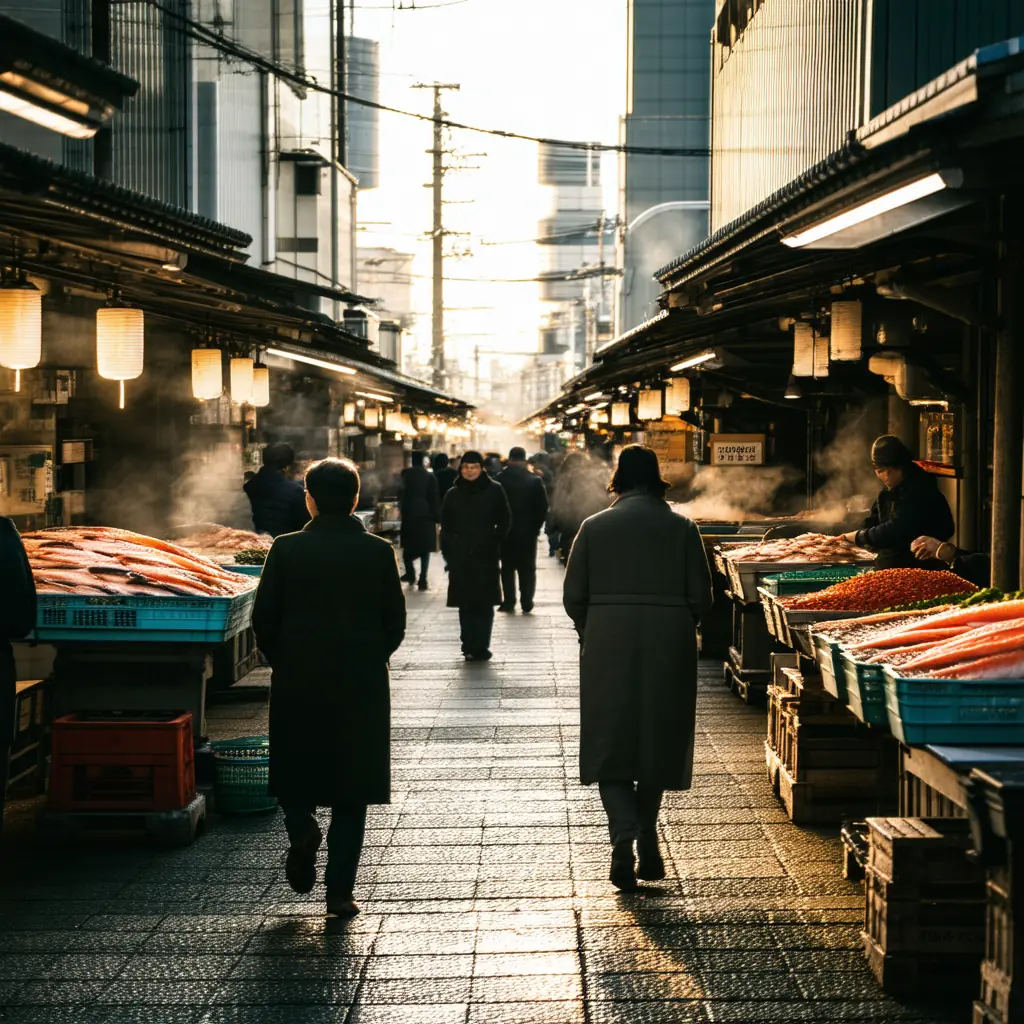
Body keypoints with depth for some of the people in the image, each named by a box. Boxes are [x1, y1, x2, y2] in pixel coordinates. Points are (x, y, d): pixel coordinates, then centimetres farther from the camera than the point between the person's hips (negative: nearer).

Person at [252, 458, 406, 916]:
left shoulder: (287, 549, -6)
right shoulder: (378, 552, -4)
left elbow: (263, 619, -3)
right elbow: (395, 624, 0)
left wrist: (283, 662, 11)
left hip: (297, 682, 0)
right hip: (361, 685, 0)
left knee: (295, 768, 20)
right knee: (352, 788, 6)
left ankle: (302, 828, -8)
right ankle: (340, 891, 5)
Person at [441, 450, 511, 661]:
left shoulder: (494, 491, 2)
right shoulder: (453, 495, 9)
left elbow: (504, 521, 6)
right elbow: (445, 526, 13)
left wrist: (493, 544, -4)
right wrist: (448, 552, 3)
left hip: (485, 557, -2)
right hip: (460, 558, 2)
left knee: (484, 603, -3)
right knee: (465, 604, 2)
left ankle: (479, 647, -1)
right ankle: (471, 647, 5)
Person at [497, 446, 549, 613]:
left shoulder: (501, 479, -7)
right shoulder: (535, 480, -5)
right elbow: (543, 506, -3)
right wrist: (537, 526, 6)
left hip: (506, 530, 0)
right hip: (528, 531, 1)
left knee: (507, 567, 8)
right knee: (527, 568, 8)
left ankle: (509, 601, 4)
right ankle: (527, 602, 6)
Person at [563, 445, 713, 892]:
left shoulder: (594, 527, -1)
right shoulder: (682, 529, 0)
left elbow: (574, 596, 0)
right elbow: (701, 597, -1)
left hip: (607, 651, -1)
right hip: (669, 651, 1)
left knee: (610, 746, 4)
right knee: (657, 742, 16)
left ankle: (624, 838, -16)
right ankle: (647, 842, 23)